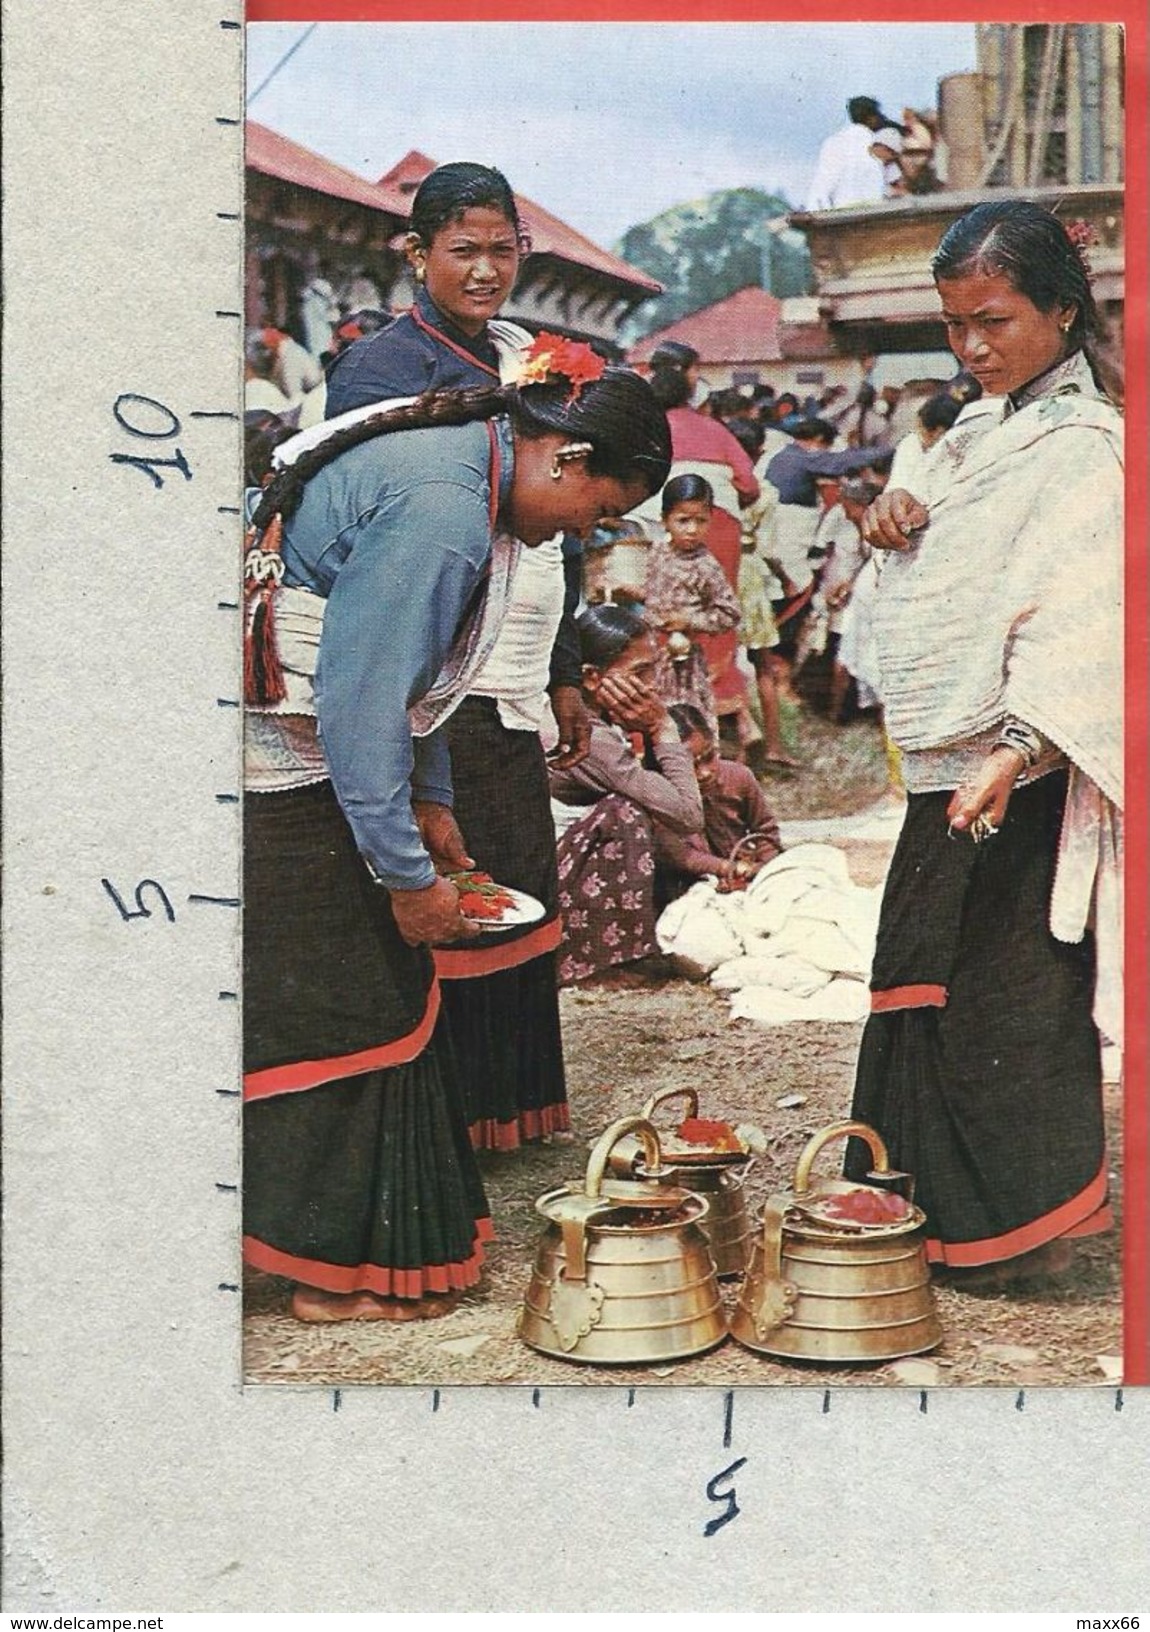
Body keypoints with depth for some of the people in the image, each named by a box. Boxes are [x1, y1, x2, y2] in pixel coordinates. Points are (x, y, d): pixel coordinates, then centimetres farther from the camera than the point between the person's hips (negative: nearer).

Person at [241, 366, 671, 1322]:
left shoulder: (458, 464, 8)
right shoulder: (441, 510, -24)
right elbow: (361, 699, -25)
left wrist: (430, 801, 18)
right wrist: (407, 875, -18)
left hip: (308, 766, 10)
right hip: (277, 786, -10)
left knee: (385, 988, 13)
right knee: (340, 1013, -3)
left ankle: (395, 1237, 25)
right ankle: (340, 1274, 11)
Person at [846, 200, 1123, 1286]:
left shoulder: (1083, 446, -13)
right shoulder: (978, 434, 14)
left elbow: (1079, 622, -23)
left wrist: (1018, 750, -34)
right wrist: (898, 523, 3)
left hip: (1018, 780, -9)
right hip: (947, 768, 9)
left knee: (996, 999, -1)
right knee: (930, 987, 16)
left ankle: (1020, 1222, 15)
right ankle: (941, 1209, 30)